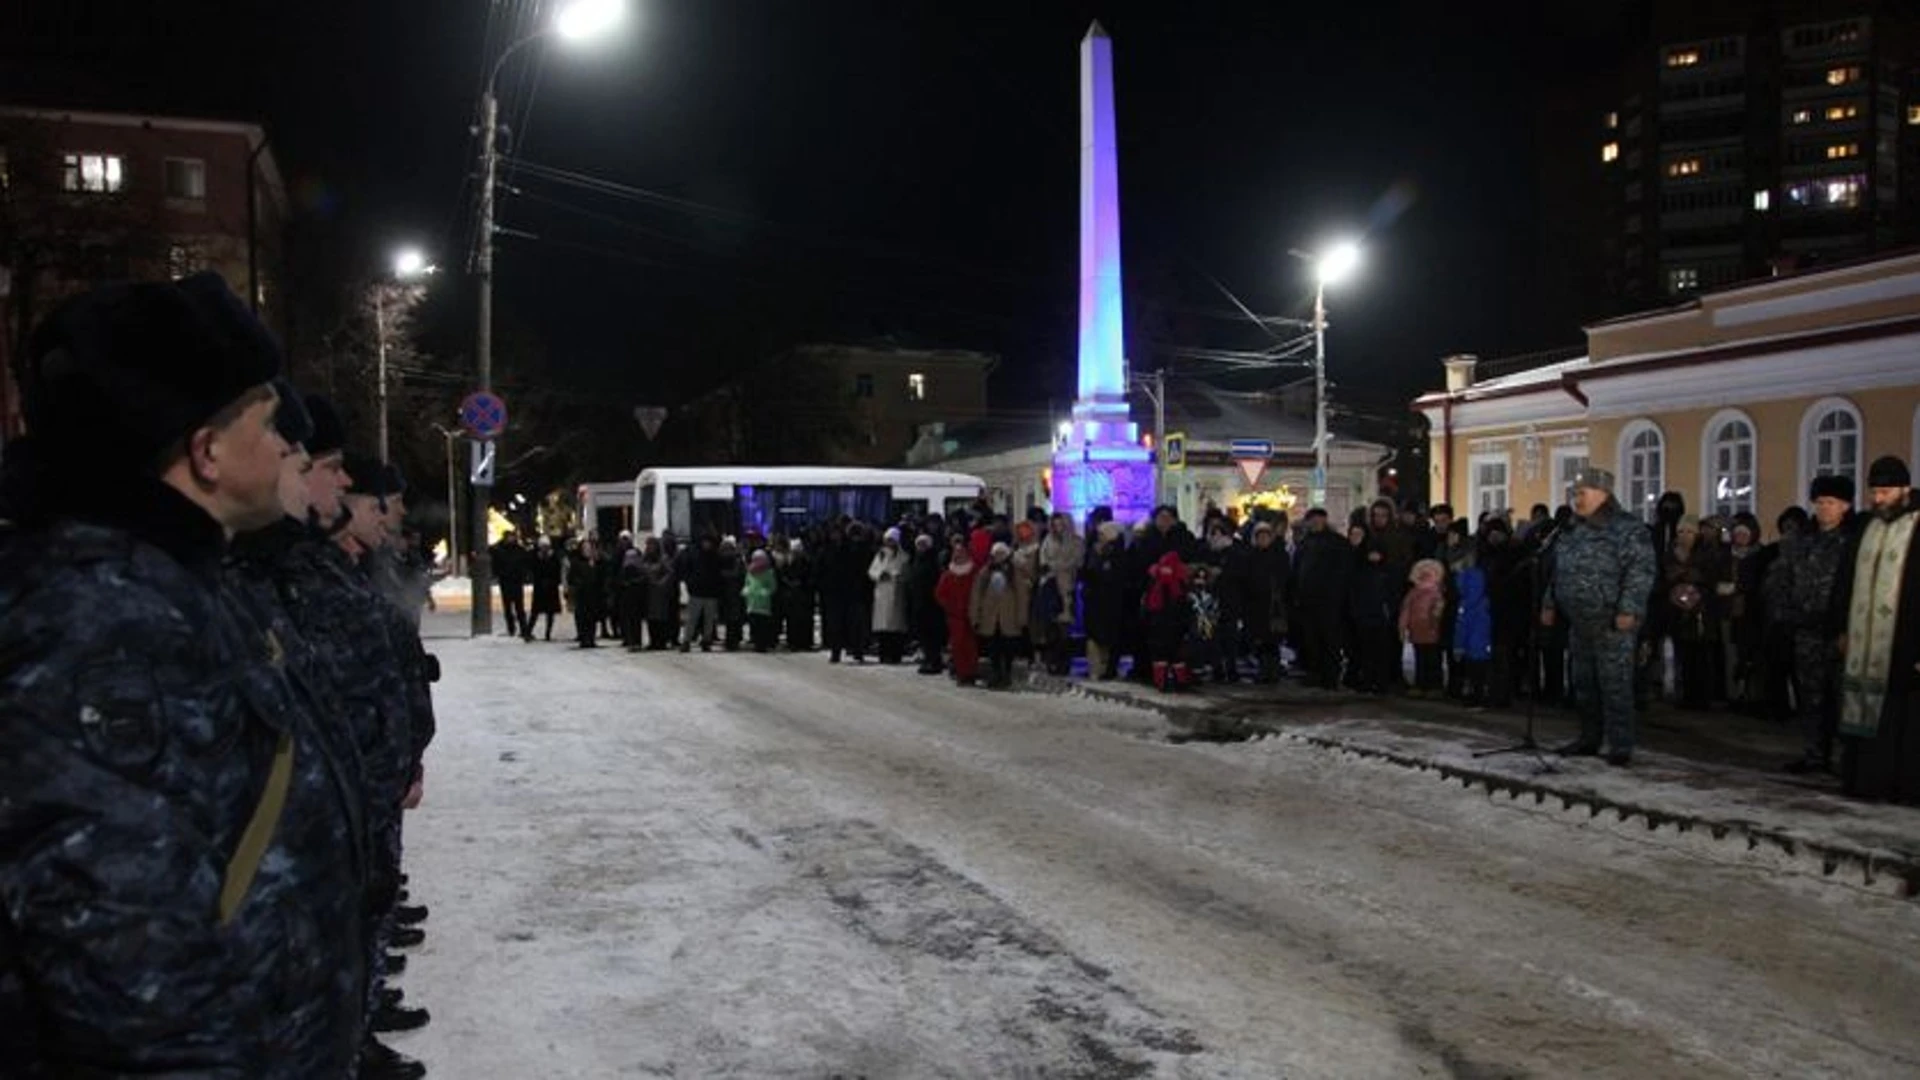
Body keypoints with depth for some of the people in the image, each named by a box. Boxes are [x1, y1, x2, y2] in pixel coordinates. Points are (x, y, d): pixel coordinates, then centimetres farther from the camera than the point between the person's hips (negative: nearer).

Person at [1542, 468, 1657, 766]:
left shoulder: (1628, 528, -10)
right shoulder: (1573, 530, 14)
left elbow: (1640, 572, -17)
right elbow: (1559, 572, 22)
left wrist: (1629, 610, -23)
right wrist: (1549, 604, 18)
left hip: (1613, 624, -8)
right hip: (1579, 622, 8)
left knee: (1615, 685, -5)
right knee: (1584, 683, 14)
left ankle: (1620, 747, 1)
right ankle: (1589, 739, 25)